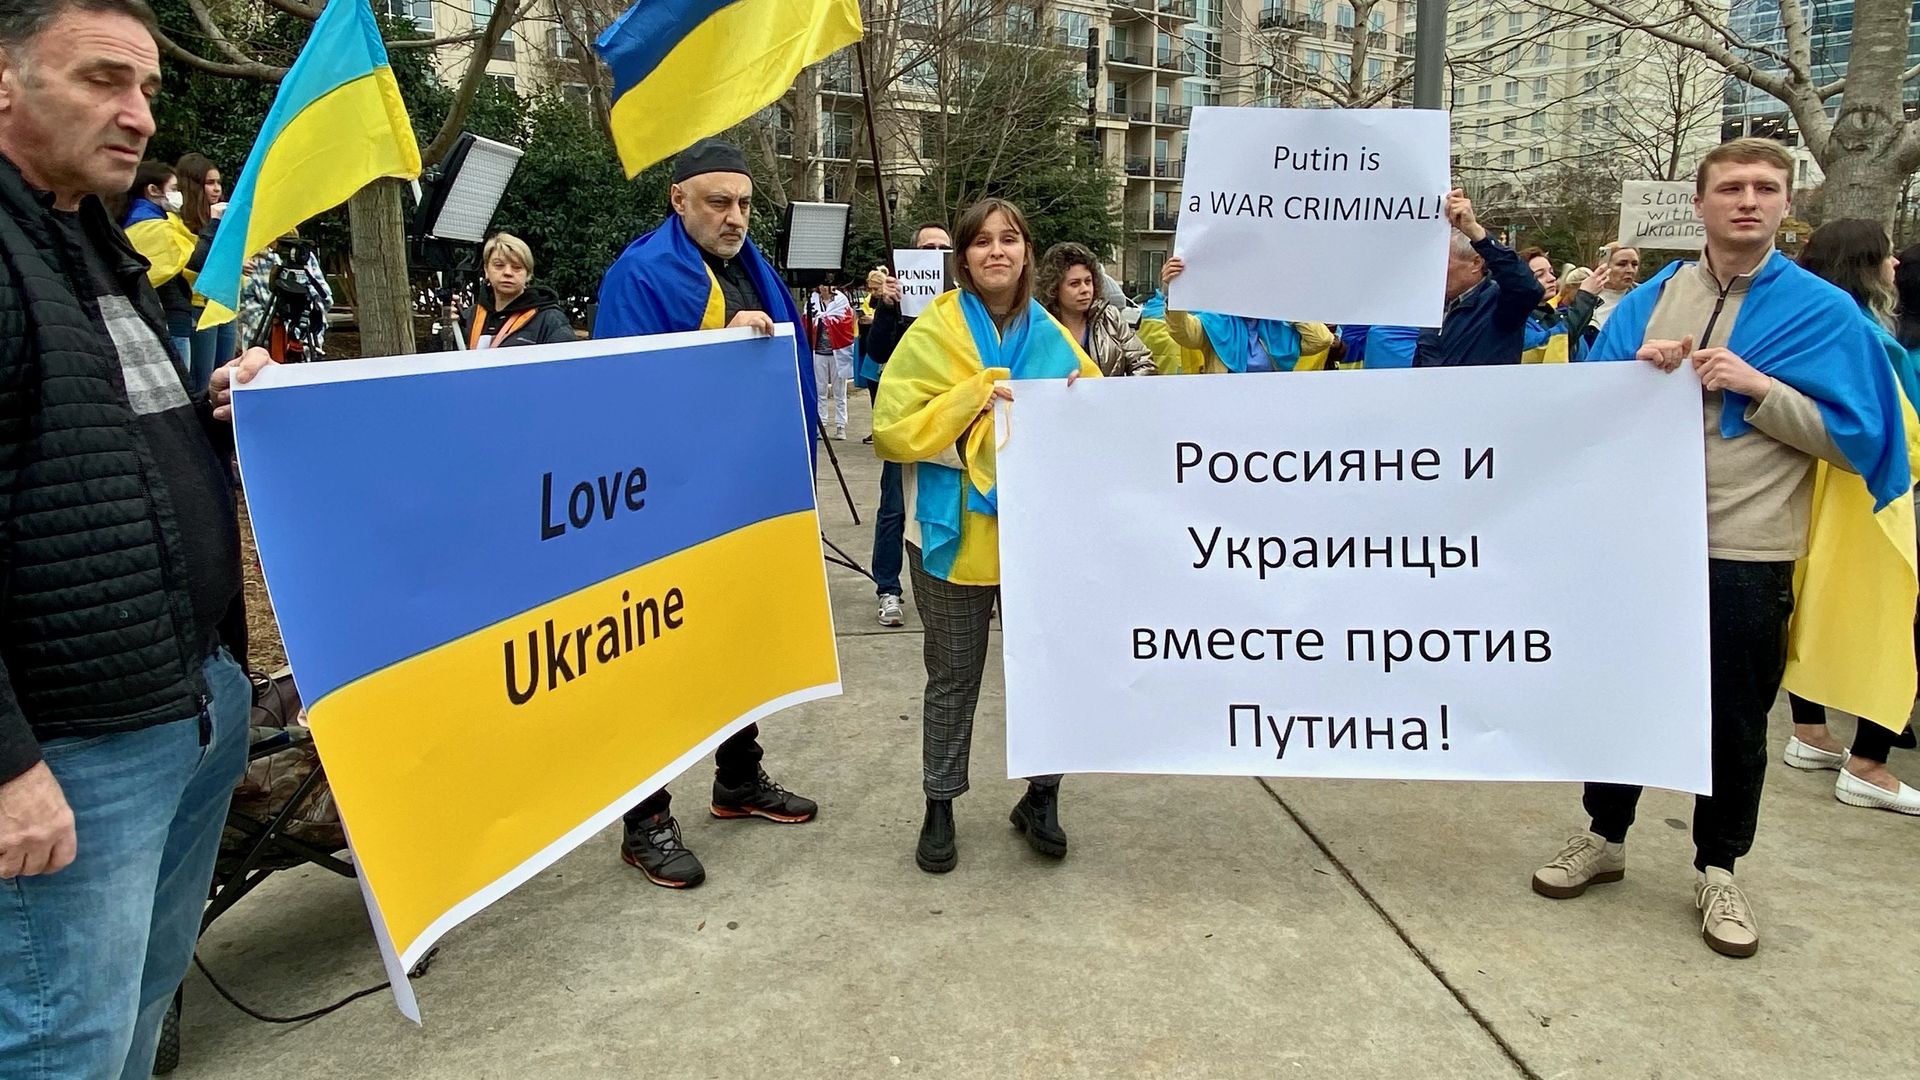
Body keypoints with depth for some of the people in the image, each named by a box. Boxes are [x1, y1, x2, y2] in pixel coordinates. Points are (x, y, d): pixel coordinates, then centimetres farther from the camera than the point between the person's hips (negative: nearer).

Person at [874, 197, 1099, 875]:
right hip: (956, 533, -3)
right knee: (953, 677, 9)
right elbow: (891, 432, -13)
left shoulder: (1052, 337, 6)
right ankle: (940, 807, 24)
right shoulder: (932, 334, -5)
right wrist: (973, 399, -21)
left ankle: (1041, 798, 27)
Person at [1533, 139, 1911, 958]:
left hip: (1745, 554, -2)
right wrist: (1636, 371, -13)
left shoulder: (1822, 311, -3)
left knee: (1735, 718, 9)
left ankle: (1718, 869, 28)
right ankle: (1604, 837, 33)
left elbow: (1855, 436, -6)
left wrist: (1757, 385, -18)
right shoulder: (1648, 300, 5)